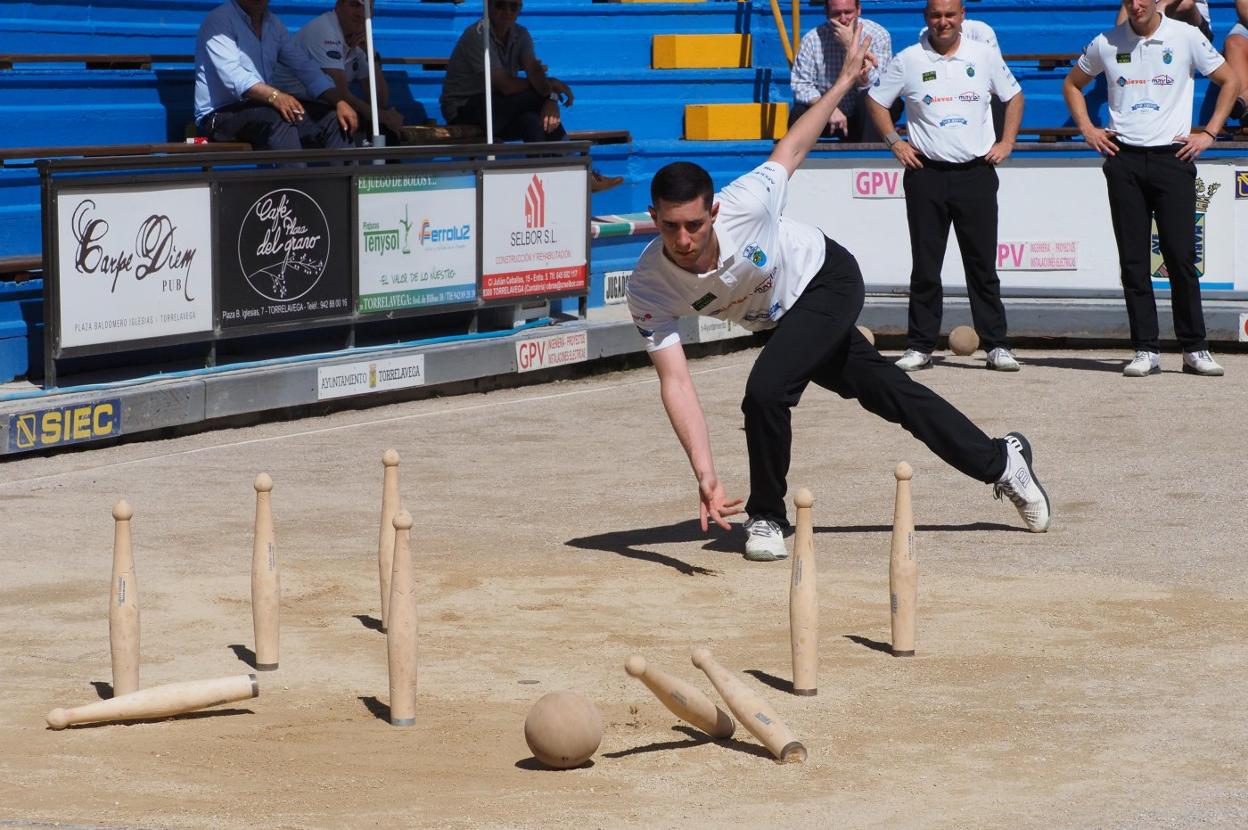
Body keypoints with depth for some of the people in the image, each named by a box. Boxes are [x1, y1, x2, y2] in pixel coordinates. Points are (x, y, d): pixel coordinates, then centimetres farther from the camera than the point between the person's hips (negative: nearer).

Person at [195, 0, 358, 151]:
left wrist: (339, 102, -6)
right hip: (220, 114, -7)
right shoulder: (218, 21, -10)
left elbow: (306, 68, 10)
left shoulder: (273, 24, 13)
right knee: (278, 117, -35)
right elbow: (231, 74, -25)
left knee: (331, 118, -9)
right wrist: (274, 95, -40)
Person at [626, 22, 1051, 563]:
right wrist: (705, 475, -45)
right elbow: (676, 384, -35)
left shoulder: (745, 205, -37)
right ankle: (1001, 460, 35)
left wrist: (845, 80, -8)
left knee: (766, 390, -24)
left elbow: (791, 149, -17)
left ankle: (767, 517, 1)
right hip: (783, 318, 4)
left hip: (827, 277, -4)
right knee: (888, 393, 14)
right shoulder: (648, 289, -30)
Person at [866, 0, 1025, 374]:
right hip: (926, 174, 0)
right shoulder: (908, 60, 2)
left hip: (976, 172, 0)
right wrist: (895, 143, 2)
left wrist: (1006, 142, 7)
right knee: (925, 266, 2)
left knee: (983, 265, 2)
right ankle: (920, 346, 9)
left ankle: (996, 345, 6)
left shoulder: (985, 55, 5)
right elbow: (875, 100, 11)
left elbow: (1014, 96, 18)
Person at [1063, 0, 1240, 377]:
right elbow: (1072, 84, 22)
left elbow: (1229, 81, 10)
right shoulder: (1106, 44, 6)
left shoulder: (1187, 37, 0)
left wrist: (1208, 133, 3)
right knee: (1133, 260, 0)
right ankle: (1145, 350, 4)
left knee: (1181, 256, -5)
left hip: (1173, 158, -2)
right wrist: (1087, 129, 9)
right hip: (1124, 159, 2)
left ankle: (1194, 349, 3)